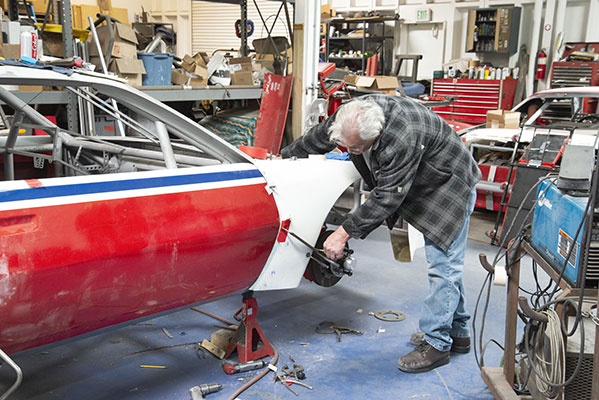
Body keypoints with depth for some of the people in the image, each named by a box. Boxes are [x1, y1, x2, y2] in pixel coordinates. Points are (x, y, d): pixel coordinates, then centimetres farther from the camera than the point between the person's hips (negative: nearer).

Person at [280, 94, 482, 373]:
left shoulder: (403, 139, -41)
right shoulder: (354, 114, -17)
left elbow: (387, 197, -36)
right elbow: (317, 138, 1)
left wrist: (344, 233, -33)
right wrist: (283, 157, 13)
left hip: (450, 187, -9)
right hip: (423, 188, 9)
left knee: (443, 265, -8)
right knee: (444, 264, 15)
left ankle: (436, 344, 1)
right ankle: (457, 333, 28)